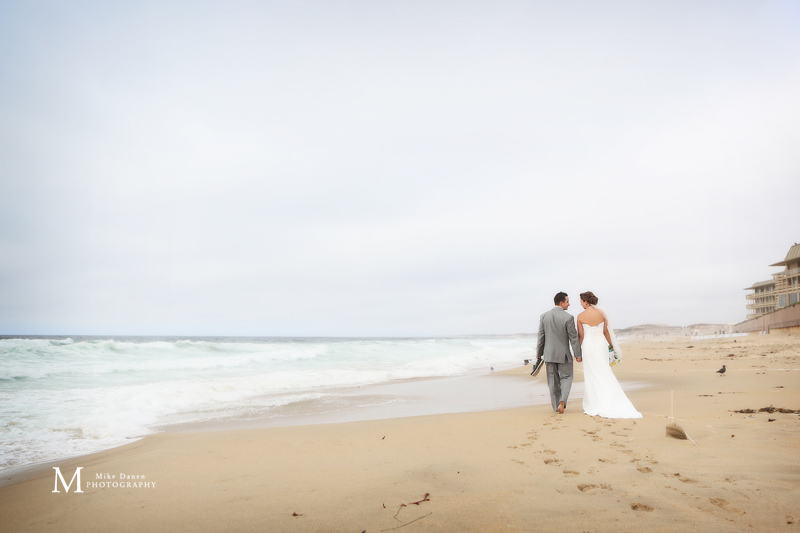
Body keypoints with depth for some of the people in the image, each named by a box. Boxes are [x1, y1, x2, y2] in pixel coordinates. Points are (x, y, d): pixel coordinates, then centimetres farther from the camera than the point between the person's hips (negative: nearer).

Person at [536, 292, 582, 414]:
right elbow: (573, 338, -10)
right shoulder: (568, 317, -13)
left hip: (549, 353, 3)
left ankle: (556, 406, 17)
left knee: (553, 381, 12)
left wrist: (538, 353, 11)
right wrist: (578, 355, -1)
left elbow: (541, 337, 2)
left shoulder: (544, 316, -2)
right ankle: (562, 401, -9)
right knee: (566, 378, 11)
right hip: (563, 354, -3)